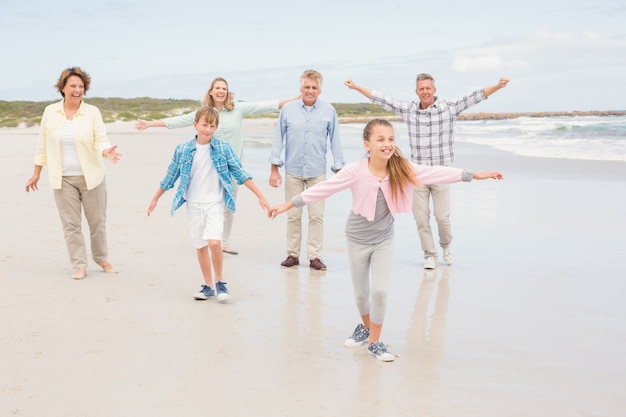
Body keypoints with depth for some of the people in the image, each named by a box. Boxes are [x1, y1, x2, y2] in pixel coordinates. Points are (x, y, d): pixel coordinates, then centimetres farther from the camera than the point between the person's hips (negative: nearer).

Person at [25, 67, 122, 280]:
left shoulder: (92, 112, -4)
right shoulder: (50, 111, 1)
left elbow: (101, 140, -9)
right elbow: (42, 144, 7)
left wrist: (107, 151, -33)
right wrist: (36, 173, 10)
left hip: (91, 176, -1)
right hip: (63, 179, 1)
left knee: (97, 220, 9)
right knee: (71, 223, 3)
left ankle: (102, 259, 28)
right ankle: (79, 265, 13)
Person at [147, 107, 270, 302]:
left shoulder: (223, 148, -6)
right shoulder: (182, 150, -2)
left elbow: (240, 173, -3)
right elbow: (170, 177, 9)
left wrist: (260, 196, -5)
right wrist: (155, 199, 17)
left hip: (215, 203, -2)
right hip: (193, 204, 2)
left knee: (214, 242, -18)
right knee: (200, 246, 9)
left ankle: (220, 281, 2)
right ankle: (208, 286, 23)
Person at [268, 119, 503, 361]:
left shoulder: (402, 170, -17)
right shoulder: (355, 172, -23)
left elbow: (436, 174, -16)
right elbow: (322, 189, -20)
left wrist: (473, 175, -18)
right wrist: (287, 205, -20)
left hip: (384, 239, 1)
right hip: (357, 238, -1)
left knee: (380, 290, -7)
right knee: (361, 292, 12)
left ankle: (374, 341, 12)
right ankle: (365, 327, 42)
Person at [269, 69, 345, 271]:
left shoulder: (329, 111, -1)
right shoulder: (288, 109, 0)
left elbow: (335, 141, 4)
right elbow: (278, 138, 4)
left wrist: (339, 169, 3)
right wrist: (274, 169, 2)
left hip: (317, 172, 0)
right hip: (293, 171, 1)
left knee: (316, 216, 1)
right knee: (293, 215, 7)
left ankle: (315, 256, 9)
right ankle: (292, 254, 17)